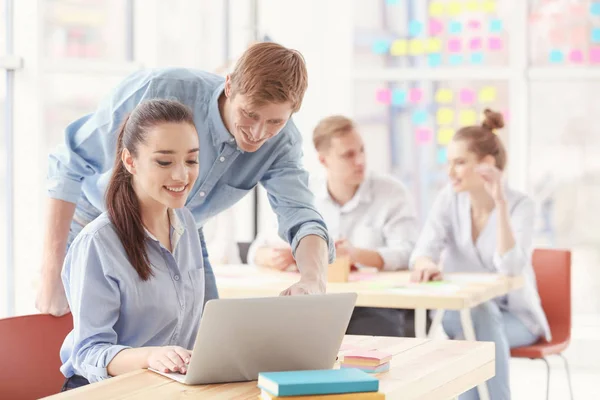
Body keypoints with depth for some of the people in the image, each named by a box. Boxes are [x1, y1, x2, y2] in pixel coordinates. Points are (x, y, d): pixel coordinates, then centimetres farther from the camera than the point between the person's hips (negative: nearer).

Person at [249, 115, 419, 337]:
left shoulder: (392, 193, -2)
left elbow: (405, 254, -14)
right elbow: (260, 249, 8)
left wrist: (358, 255, -33)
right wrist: (276, 258, -18)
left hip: (378, 307, -3)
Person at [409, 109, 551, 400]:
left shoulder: (520, 205, -14)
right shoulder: (449, 199, -3)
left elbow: (510, 269, -29)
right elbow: (422, 251, -14)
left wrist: (500, 204, -35)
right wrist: (427, 264, -39)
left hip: (511, 316, -2)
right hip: (460, 312, 2)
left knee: (483, 317, -34)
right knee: (475, 317, -32)